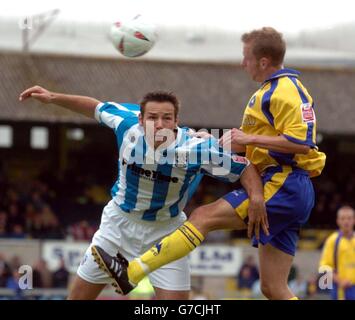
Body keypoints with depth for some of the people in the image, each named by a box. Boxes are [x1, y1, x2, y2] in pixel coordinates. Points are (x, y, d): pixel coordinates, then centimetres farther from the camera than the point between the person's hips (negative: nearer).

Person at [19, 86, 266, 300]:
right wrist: (53, 97, 0)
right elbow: (96, 108, 0)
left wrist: (256, 195, -41)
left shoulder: (195, 149, -29)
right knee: (79, 296, 9)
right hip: (119, 222, 2)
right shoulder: (128, 122, -22)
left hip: (165, 231, -2)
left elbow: (245, 167, -22)